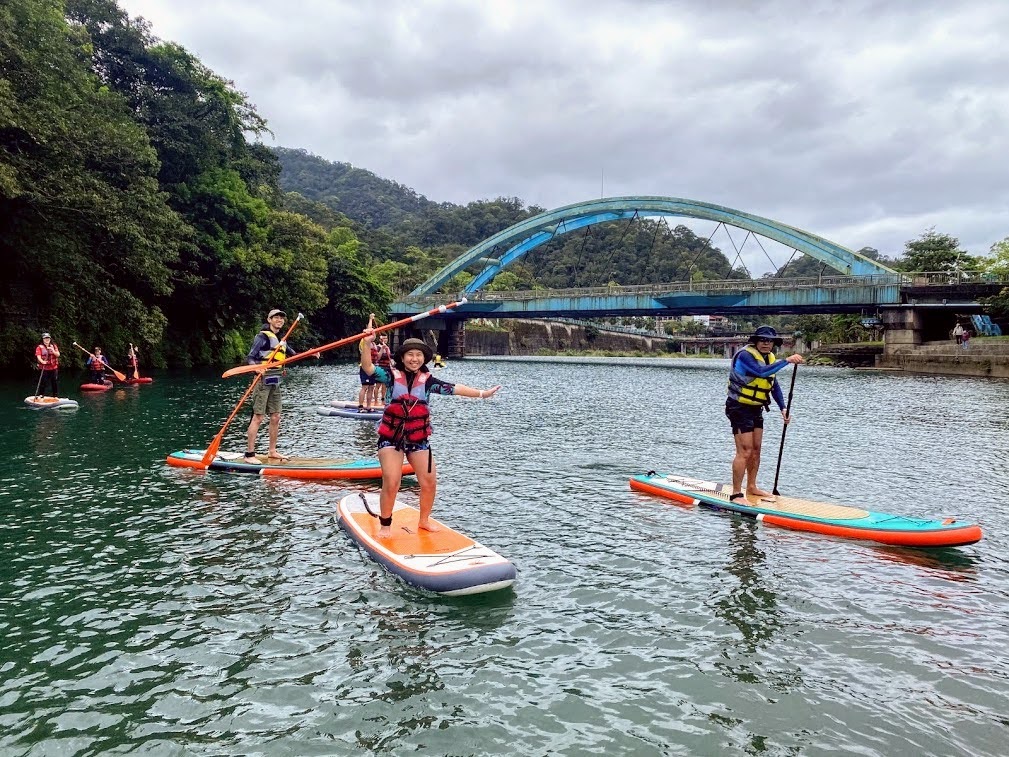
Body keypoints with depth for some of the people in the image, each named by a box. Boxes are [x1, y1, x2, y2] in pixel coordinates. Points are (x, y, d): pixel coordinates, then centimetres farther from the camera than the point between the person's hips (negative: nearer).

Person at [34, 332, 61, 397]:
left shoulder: (54, 346, 10)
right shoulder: (39, 347, 0)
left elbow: (58, 355, 2)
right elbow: (38, 356, -11)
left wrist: (53, 351, -17)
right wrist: (42, 361, -30)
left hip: (54, 368, 3)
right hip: (44, 369, -3)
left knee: (55, 382, 7)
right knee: (43, 382, -3)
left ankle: (56, 396, 17)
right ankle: (41, 395, 6)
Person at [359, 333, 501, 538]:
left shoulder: (427, 380, 4)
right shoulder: (392, 376, -3)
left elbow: (454, 389, 1)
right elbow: (368, 368, -16)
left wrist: (481, 393, -4)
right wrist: (366, 343, -30)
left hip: (418, 439, 3)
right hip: (391, 437, -3)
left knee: (430, 482, 2)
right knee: (391, 483, -11)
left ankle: (424, 520, 26)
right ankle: (385, 525, 8)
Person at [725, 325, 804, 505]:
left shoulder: (769, 358, 10)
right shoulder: (745, 355, -19)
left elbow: (774, 386, 16)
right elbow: (761, 372, -37)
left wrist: (783, 408, 6)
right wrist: (787, 361, -37)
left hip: (756, 410, 9)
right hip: (739, 408, -9)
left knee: (756, 450, 14)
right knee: (745, 452, -12)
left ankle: (751, 487, 28)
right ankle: (736, 494, -8)